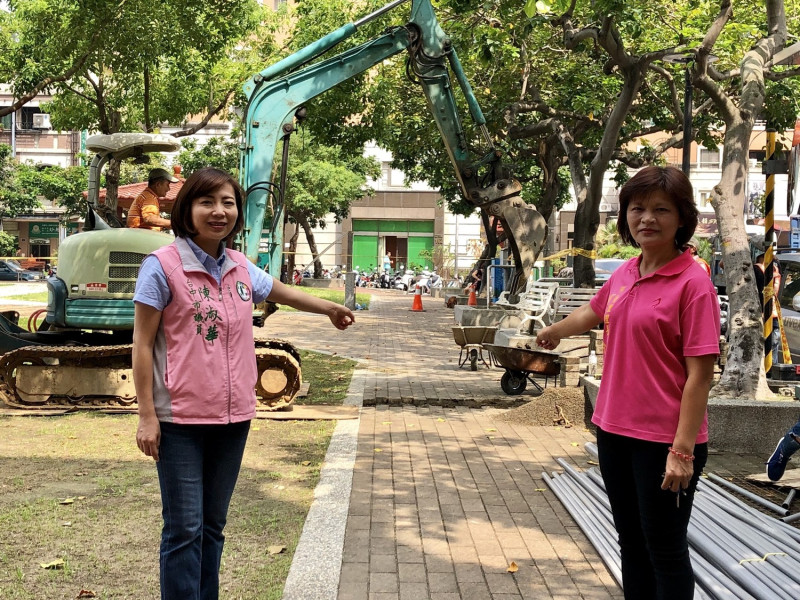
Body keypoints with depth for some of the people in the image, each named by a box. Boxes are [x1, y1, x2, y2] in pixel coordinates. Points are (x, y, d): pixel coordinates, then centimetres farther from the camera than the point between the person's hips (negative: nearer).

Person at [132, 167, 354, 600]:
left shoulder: (241, 269, 6)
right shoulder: (162, 265, -9)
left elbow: (279, 292, 28)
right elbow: (143, 344, -9)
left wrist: (329, 308, 41)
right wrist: (147, 415, -12)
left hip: (233, 418, 6)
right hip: (180, 419, -5)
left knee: (213, 525, 15)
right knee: (184, 528, -2)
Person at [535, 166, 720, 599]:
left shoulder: (692, 283, -15)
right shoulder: (625, 274, 5)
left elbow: (699, 374, -18)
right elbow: (593, 312, 28)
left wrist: (682, 451, -21)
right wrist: (554, 332, 46)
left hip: (664, 441, -7)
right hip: (614, 430, 7)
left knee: (665, 551, 5)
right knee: (631, 543, 19)